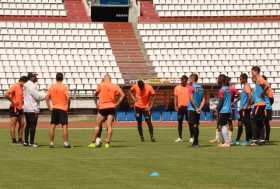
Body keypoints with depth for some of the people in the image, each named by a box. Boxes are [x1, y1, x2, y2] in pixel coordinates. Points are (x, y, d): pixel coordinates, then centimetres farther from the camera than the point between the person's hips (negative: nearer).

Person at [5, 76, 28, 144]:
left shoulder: (22, 88, 12)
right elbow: (6, 95, -23)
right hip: (14, 108, -9)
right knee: (13, 124, -3)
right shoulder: (15, 87, -13)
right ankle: (14, 140, -2)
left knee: (22, 124, 8)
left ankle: (20, 139, 15)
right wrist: (13, 102, -18)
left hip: (20, 109, 9)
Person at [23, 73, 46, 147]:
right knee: (33, 125, -8)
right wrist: (45, 95, -2)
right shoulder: (32, 85, -15)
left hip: (26, 108, 10)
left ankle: (26, 141, 16)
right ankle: (31, 142, -9)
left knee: (28, 124, 15)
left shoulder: (26, 85, 15)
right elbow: (37, 96, -18)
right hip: (32, 109, -10)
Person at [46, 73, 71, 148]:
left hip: (54, 108, 4)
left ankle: (51, 143, 10)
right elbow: (68, 98, -12)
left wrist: (49, 107, 11)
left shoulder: (51, 87, 3)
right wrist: (68, 106, 1)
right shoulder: (64, 87, -8)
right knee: (65, 126, -2)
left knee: (52, 126, 9)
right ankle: (65, 143, -6)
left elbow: (47, 98, 4)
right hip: (63, 108, -4)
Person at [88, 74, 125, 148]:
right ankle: (107, 142, -5)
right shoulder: (115, 86, 4)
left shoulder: (101, 85, -1)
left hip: (102, 108, -1)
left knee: (98, 126, 6)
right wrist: (117, 103, 2)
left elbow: (96, 93, 8)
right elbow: (122, 95, 1)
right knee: (109, 126, 0)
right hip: (112, 107, 1)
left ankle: (93, 142, 7)